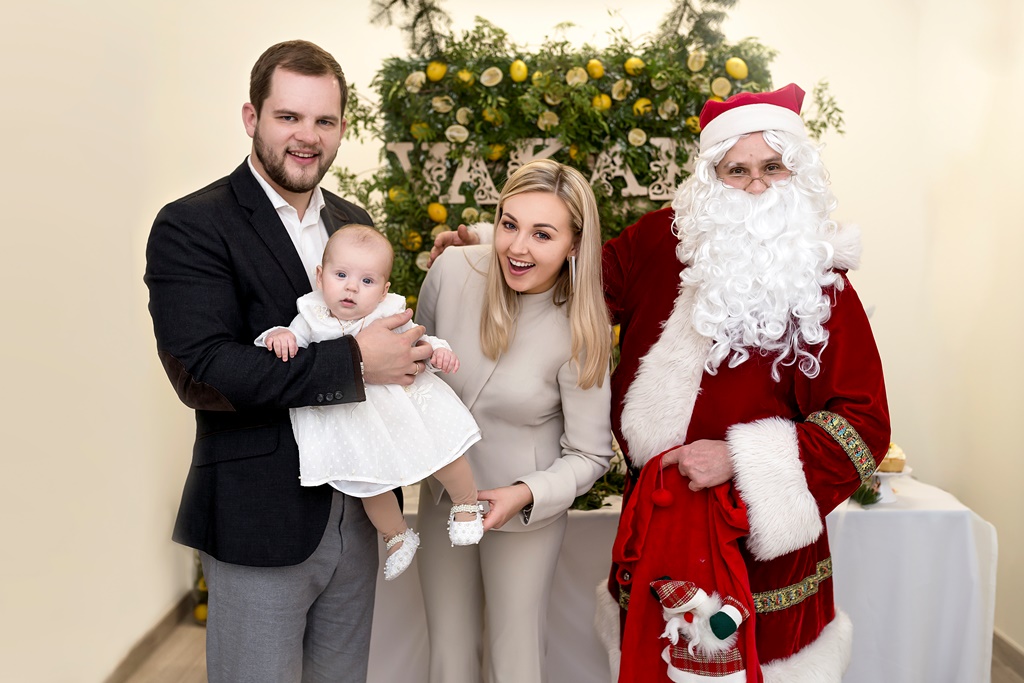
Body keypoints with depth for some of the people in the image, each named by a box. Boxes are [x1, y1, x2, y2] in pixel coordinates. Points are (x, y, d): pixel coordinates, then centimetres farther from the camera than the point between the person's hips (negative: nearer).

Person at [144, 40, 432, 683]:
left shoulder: (353, 221, 10)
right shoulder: (191, 227, -11)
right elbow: (200, 372, -22)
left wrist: (413, 354, -3)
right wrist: (353, 362, -25)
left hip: (356, 510, 6)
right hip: (261, 519, -6)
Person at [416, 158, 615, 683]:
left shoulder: (580, 330, -21)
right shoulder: (452, 271, -16)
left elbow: (589, 455, -12)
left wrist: (524, 495, -26)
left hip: (526, 515, -3)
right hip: (442, 496, 3)